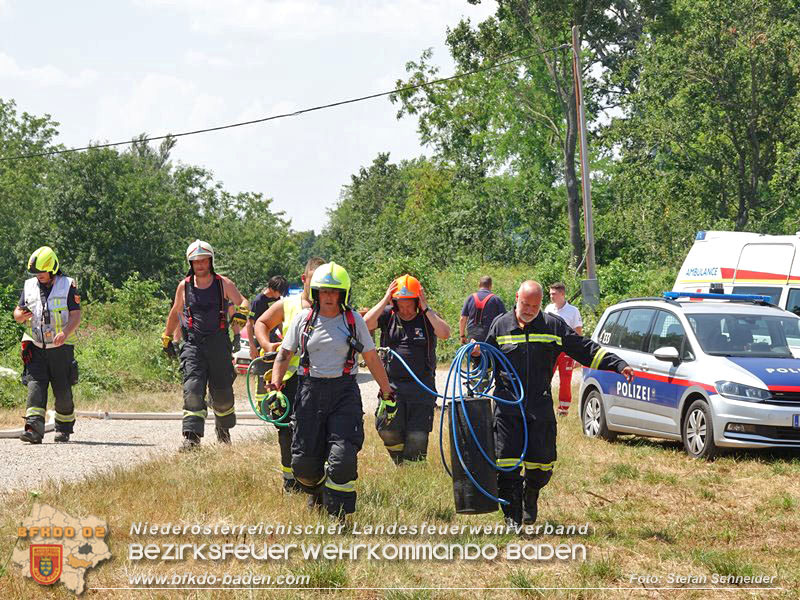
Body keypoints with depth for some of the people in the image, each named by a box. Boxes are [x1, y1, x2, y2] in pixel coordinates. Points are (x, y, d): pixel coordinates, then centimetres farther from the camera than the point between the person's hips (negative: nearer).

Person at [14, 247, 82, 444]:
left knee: (63, 391, 3)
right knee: (35, 386, -13)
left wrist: (66, 332, -26)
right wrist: (20, 315, -13)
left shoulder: (67, 286, -2)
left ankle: (64, 428, 22)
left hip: (61, 347, -2)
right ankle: (34, 429, -23)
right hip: (36, 347, 2)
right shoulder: (29, 287, 9)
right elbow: (18, 313, 12)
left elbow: (76, 316, -7)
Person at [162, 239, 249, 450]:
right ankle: (192, 437, -20)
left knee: (222, 393, 7)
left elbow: (242, 301, -1)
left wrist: (242, 311, -24)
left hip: (219, 344, 0)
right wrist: (167, 336, 26)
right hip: (193, 345, 0)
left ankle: (223, 429, 35)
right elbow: (175, 312, 21)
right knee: (192, 390, -16)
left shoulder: (223, 284, 2)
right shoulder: (184, 286, 6)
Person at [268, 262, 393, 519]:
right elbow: (284, 354, 10)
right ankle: (318, 493, 34)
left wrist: (387, 392, 11)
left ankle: (337, 514, -4)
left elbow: (372, 359, 9)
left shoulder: (354, 321, 3)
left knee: (343, 457, -15)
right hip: (310, 391, 1)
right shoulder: (303, 319, 5)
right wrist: (275, 386, -3)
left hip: (345, 391, -1)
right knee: (303, 461, 1)